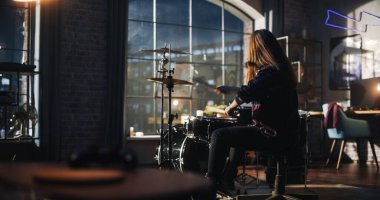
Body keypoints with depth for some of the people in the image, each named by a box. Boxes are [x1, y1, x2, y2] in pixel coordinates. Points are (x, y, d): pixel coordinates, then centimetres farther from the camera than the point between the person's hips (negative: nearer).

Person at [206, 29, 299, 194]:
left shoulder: (269, 72, -18)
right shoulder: (280, 69, 14)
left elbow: (247, 93, -32)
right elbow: (255, 89, 28)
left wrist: (231, 106, -13)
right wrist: (229, 89, 31)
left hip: (272, 134, -11)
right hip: (281, 131, 11)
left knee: (219, 136, -9)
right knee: (236, 133, 32)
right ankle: (226, 180, 39)